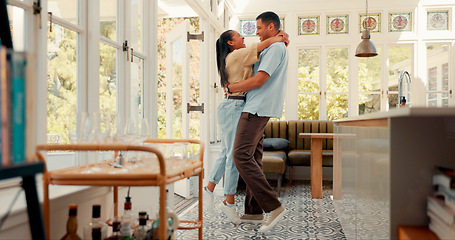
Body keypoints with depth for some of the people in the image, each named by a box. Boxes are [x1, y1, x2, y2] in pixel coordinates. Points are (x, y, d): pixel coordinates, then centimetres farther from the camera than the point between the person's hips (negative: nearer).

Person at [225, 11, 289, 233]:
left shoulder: (276, 48, -10)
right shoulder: (272, 49, 23)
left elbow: (259, 81, -19)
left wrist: (230, 88, -9)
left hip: (257, 109, -11)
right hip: (257, 110, 11)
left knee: (242, 156, -16)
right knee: (253, 159, 9)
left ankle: (273, 206, -16)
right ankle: (254, 210, 13)